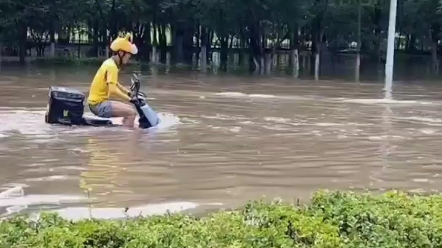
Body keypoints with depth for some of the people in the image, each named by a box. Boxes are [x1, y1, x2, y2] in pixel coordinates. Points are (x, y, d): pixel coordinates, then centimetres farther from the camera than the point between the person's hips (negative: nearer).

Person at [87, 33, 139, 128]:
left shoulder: (110, 63, 11)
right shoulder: (112, 66, -18)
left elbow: (114, 84, 24)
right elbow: (113, 90, -30)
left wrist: (129, 93, 16)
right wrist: (130, 99, -26)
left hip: (97, 102, 10)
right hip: (99, 104, -10)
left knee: (129, 109, 19)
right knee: (132, 113, -17)